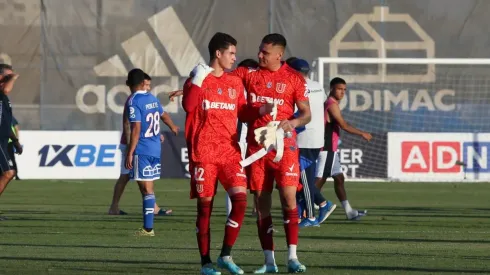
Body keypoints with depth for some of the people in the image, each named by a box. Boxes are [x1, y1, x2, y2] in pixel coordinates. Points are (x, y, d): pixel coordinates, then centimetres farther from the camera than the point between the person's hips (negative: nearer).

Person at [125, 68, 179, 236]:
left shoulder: (133, 101, -11)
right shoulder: (152, 99, 11)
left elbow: (136, 129, -18)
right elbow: (163, 115, 31)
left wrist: (129, 153, -18)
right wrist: (173, 127, 52)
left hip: (142, 151, -7)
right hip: (155, 149, 7)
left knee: (146, 188, -8)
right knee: (148, 188, 11)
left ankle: (148, 228, -11)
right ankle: (148, 226, 11)